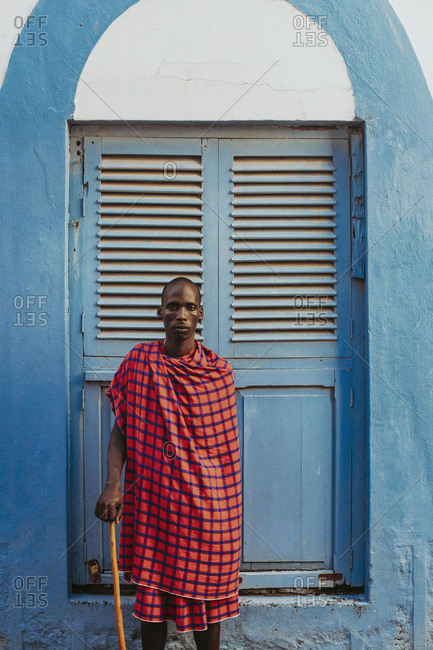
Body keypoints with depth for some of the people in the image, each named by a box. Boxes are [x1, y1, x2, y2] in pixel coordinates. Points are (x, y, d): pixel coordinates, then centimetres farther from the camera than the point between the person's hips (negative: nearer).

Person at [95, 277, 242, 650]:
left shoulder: (219, 371, 1)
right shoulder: (139, 362, 0)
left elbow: (225, 443, 7)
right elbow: (121, 429, -1)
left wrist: (228, 501, 6)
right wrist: (113, 485, -11)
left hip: (206, 498, 1)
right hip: (153, 496, 0)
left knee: (207, 587, 8)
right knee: (153, 586, 7)